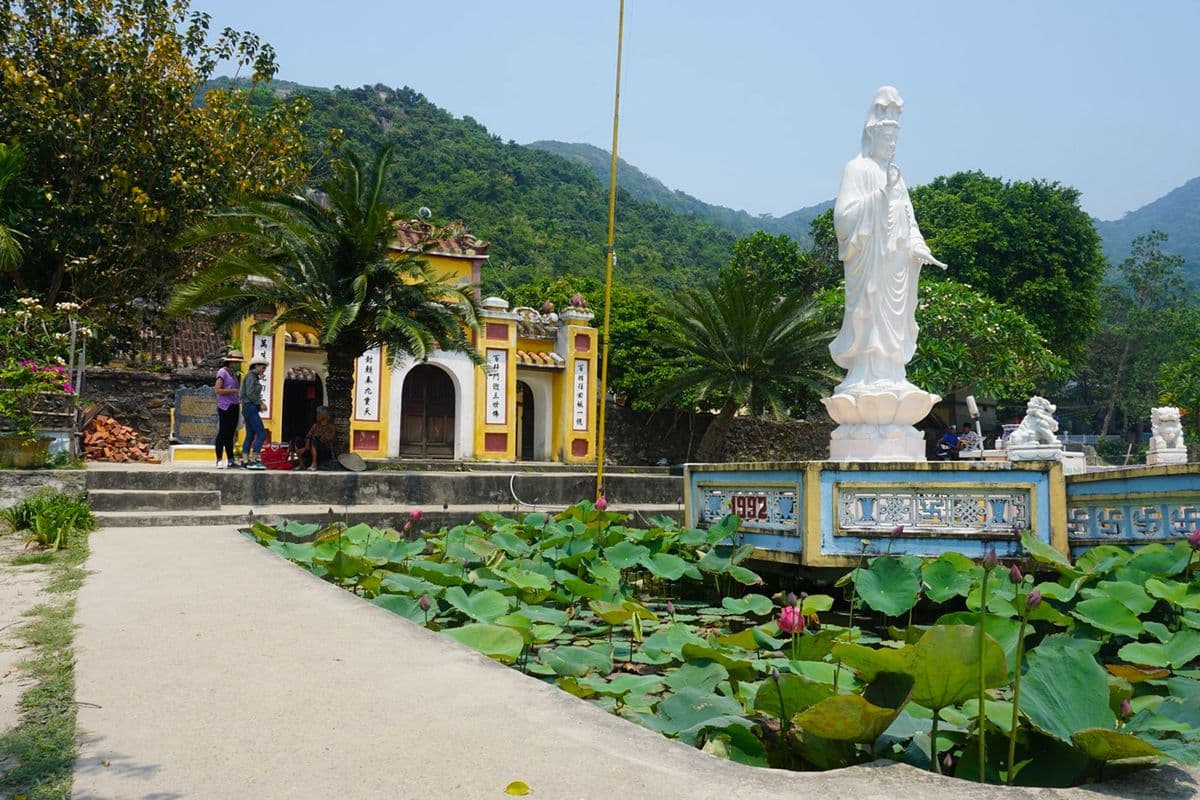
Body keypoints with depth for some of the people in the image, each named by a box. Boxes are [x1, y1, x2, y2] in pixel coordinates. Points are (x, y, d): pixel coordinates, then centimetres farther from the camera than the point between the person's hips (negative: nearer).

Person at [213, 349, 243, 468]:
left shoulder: (234, 373, 17)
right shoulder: (222, 372, -7)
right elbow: (217, 390, -14)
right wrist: (234, 391, -16)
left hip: (234, 407, 8)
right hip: (224, 407, -8)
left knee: (230, 434, 9)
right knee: (222, 433, -5)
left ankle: (230, 460, 12)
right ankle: (219, 460, -2)